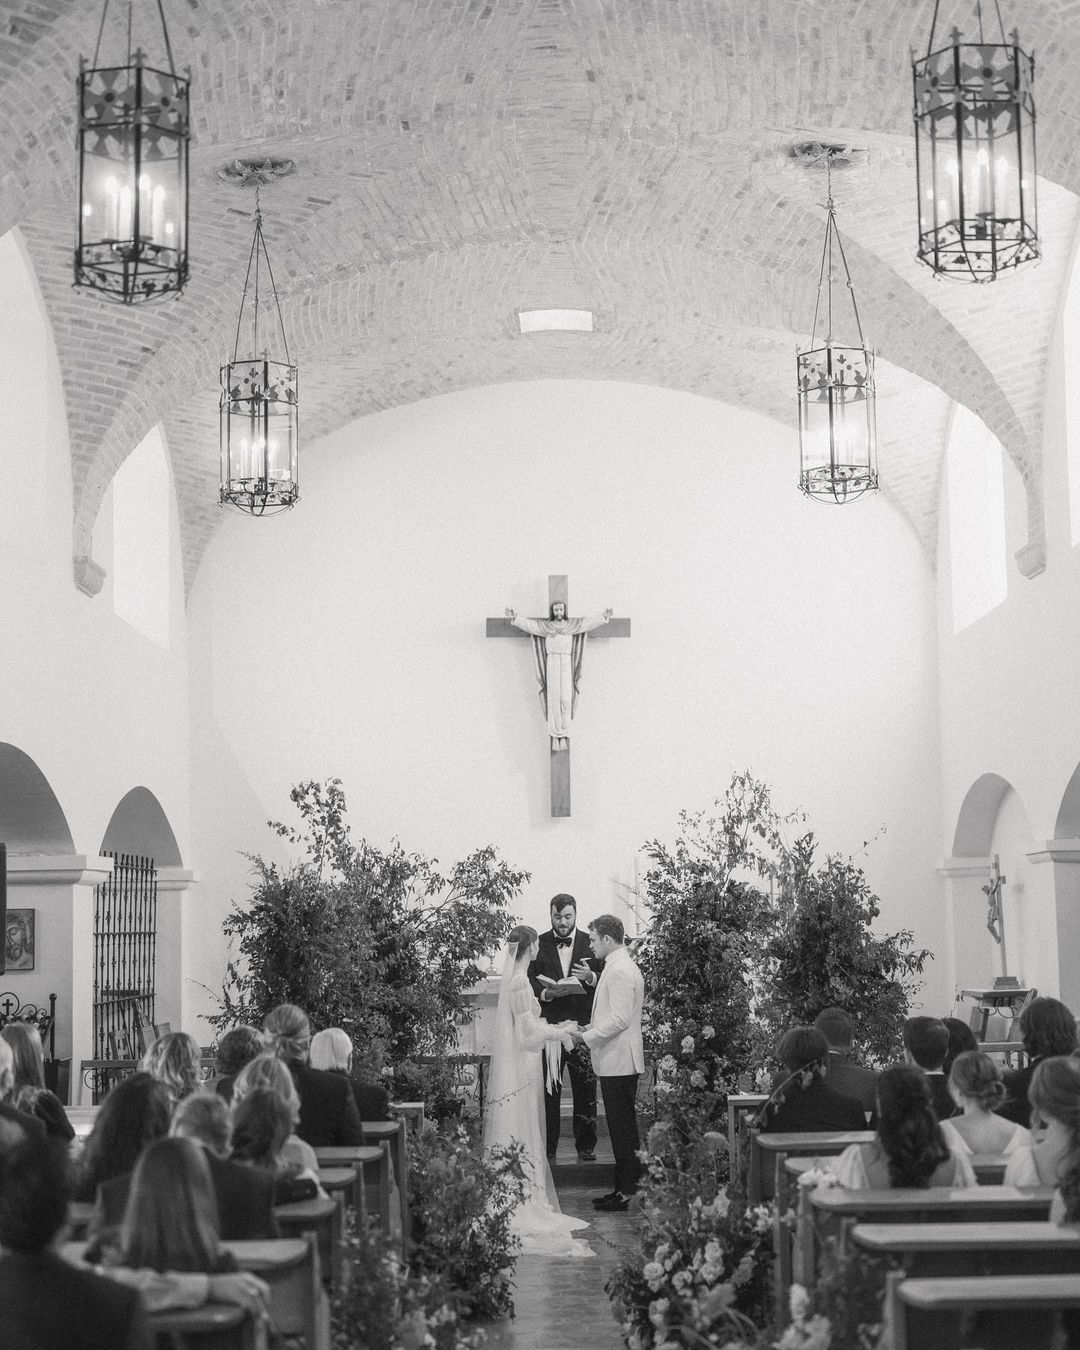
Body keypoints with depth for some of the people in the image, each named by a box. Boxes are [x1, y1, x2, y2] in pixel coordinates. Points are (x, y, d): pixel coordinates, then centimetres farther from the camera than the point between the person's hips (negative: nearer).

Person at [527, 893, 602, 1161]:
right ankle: (547, 1147, 7)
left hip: (583, 1025, 0)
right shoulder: (539, 944, 7)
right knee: (548, 1090, 1)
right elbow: (528, 980, 3)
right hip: (548, 1025, 0)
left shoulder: (591, 943, 7)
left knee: (585, 1089, 3)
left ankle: (585, 1146, 12)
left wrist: (591, 977, -15)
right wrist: (545, 993, -15)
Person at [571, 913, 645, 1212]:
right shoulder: (618, 967, 15)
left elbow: (620, 1020, -23)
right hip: (615, 1061, 10)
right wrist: (589, 1029, 14)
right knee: (621, 1128, 13)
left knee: (623, 1129, -5)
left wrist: (586, 1037, -15)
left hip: (618, 1062, -10)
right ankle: (624, 1187, 18)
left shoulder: (620, 971, -18)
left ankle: (627, 1193, -2)